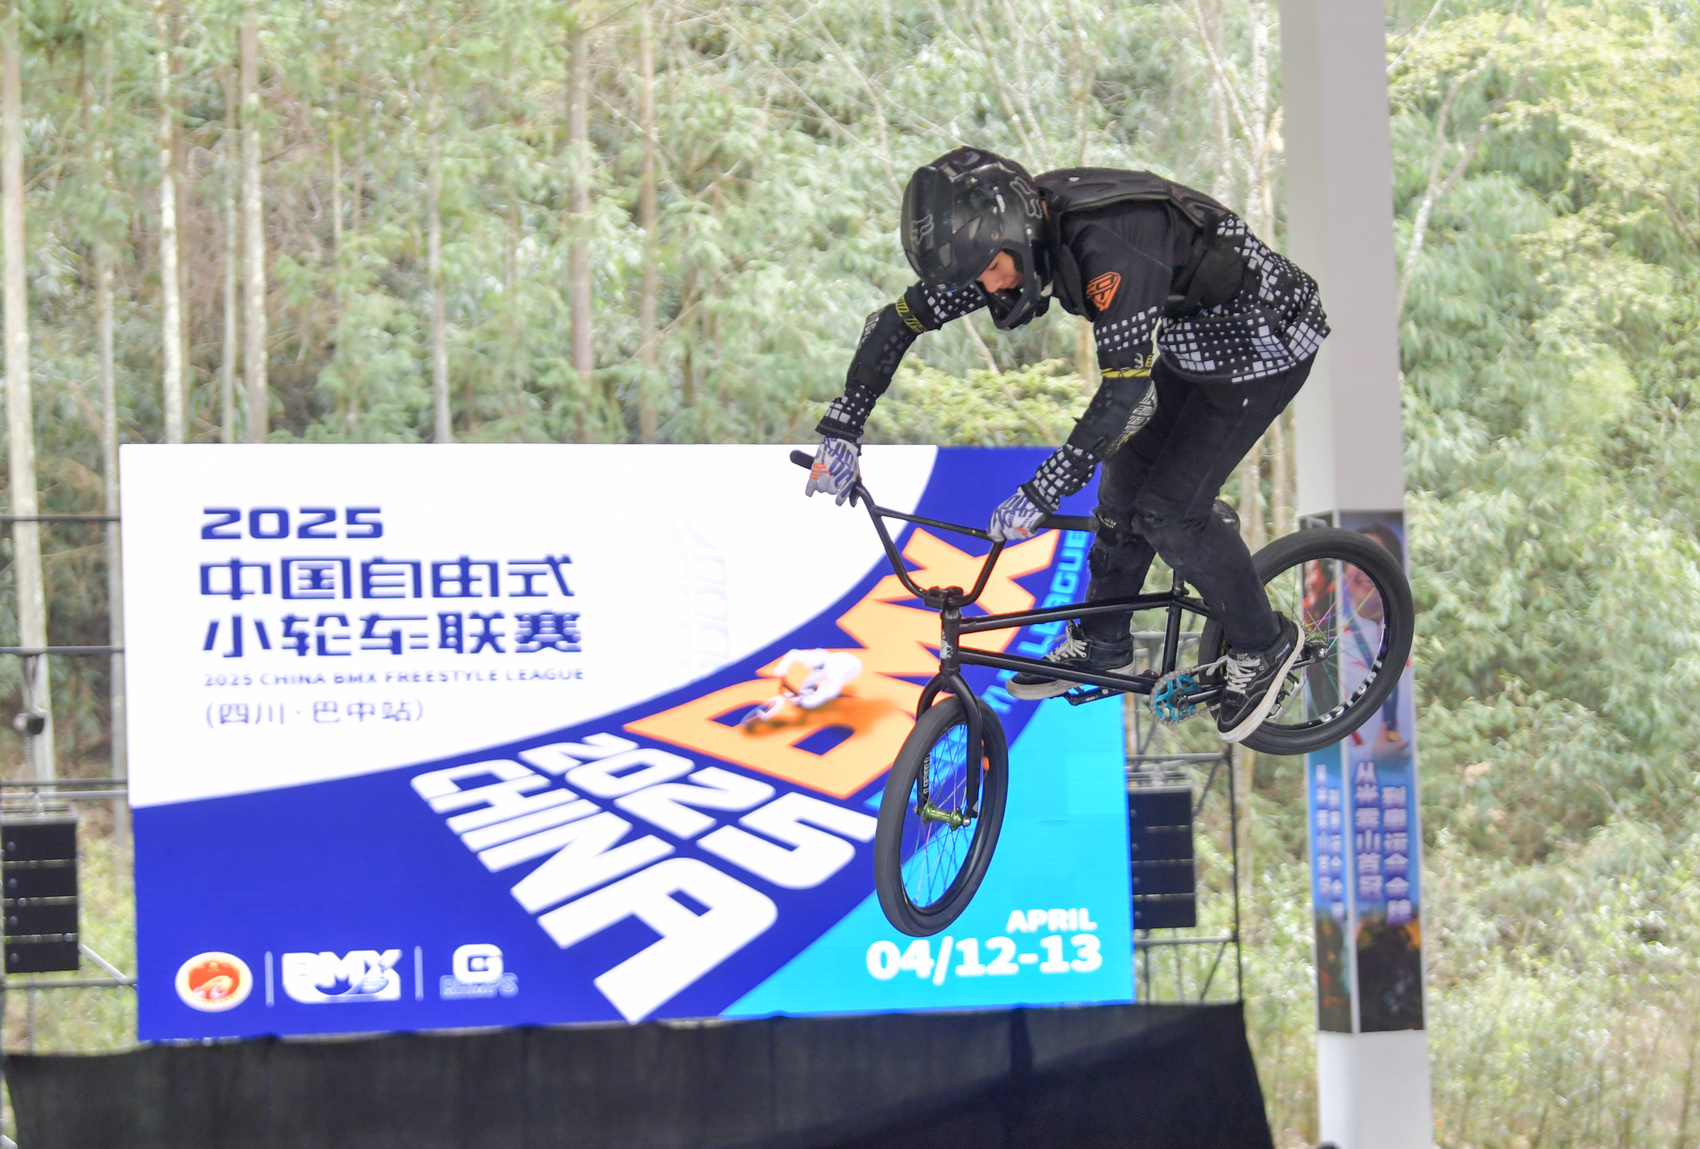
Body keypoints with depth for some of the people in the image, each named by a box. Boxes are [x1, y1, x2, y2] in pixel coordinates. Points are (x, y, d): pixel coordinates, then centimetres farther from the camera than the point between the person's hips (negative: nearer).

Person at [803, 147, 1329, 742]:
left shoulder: (1108, 245, -37)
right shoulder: (999, 236, -11)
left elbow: (1127, 391, -39)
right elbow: (898, 321, -3)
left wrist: (1041, 493, -38)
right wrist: (840, 431, -9)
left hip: (1266, 341, -8)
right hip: (1192, 342, 8)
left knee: (1167, 508, -9)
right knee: (1124, 482, 12)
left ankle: (1263, 646, 10)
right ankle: (1101, 644, 30)